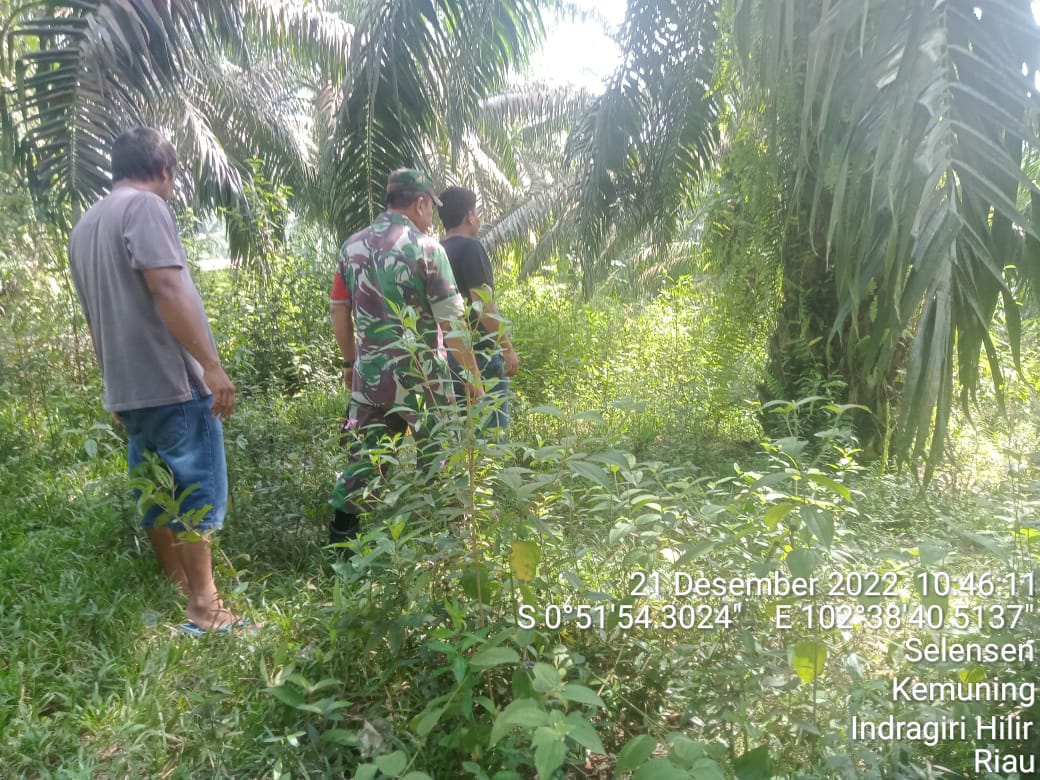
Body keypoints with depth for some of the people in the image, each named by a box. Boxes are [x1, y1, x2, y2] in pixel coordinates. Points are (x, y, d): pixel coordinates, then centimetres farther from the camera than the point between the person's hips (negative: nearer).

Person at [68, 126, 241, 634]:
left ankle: (177, 592, 24)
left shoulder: (83, 226, 19)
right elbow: (168, 290, -22)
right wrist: (212, 366, -22)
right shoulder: (144, 206, -9)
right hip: (172, 382, -8)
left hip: (127, 388, 9)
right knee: (197, 492, -2)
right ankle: (204, 608, 3)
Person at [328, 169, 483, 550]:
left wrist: (350, 362, 22)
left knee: (361, 459, 15)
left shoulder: (352, 245, 6)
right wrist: (473, 375, -5)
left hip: (368, 375, 5)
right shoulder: (426, 247, -10)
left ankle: (339, 540, 22)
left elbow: (339, 312, 11)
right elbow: (451, 321, -12)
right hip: (420, 376, -4)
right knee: (437, 464, 10)